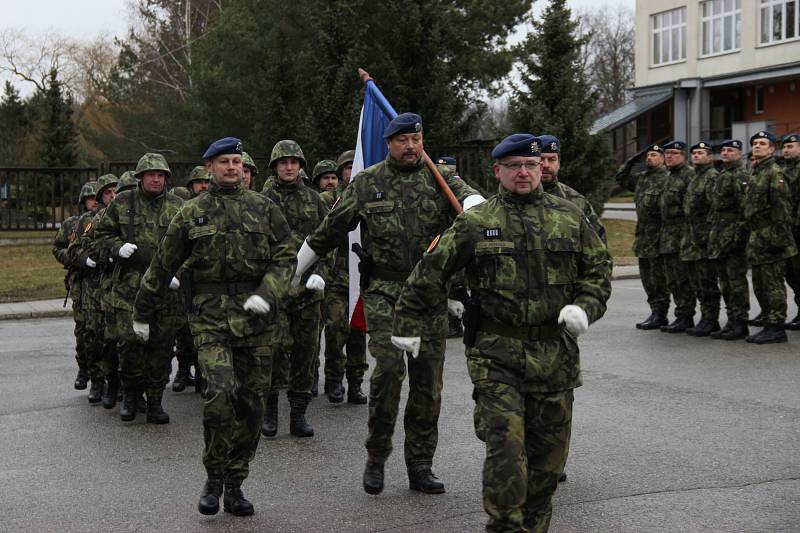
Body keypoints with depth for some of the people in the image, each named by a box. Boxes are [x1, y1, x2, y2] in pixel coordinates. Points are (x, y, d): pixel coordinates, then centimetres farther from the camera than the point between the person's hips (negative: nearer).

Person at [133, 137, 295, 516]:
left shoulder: (263, 208, 8)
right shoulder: (192, 213, 7)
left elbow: (286, 257, 5)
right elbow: (163, 266, 13)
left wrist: (266, 295, -12)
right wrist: (144, 312, 18)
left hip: (256, 317, 2)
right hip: (211, 317, -2)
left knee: (251, 403, 4)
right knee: (221, 393, -19)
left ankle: (234, 484, 18)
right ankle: (214, 476, 1)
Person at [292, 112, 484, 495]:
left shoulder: (440, 179, 7)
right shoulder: (367, 184, 6)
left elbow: (468, 196, -15)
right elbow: (328, 231, 13)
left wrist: (475, 209, -40)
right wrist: (293, 271, 18)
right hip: (383, 291, -2)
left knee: (428, 379, 4)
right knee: (389, 366, -17)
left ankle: (420, 467, 16)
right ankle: (376, 456, 2)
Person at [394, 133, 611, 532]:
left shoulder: (570, 217, 8)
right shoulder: (475, 223, 1)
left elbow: (599, 268, 14)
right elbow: (430, 273, 4)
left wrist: (585, 307, -4)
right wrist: (408, 324, 2)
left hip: (555, 353, 3)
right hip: (496, 354, -3)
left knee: (549, 448, 11)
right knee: (505, 447, -12)